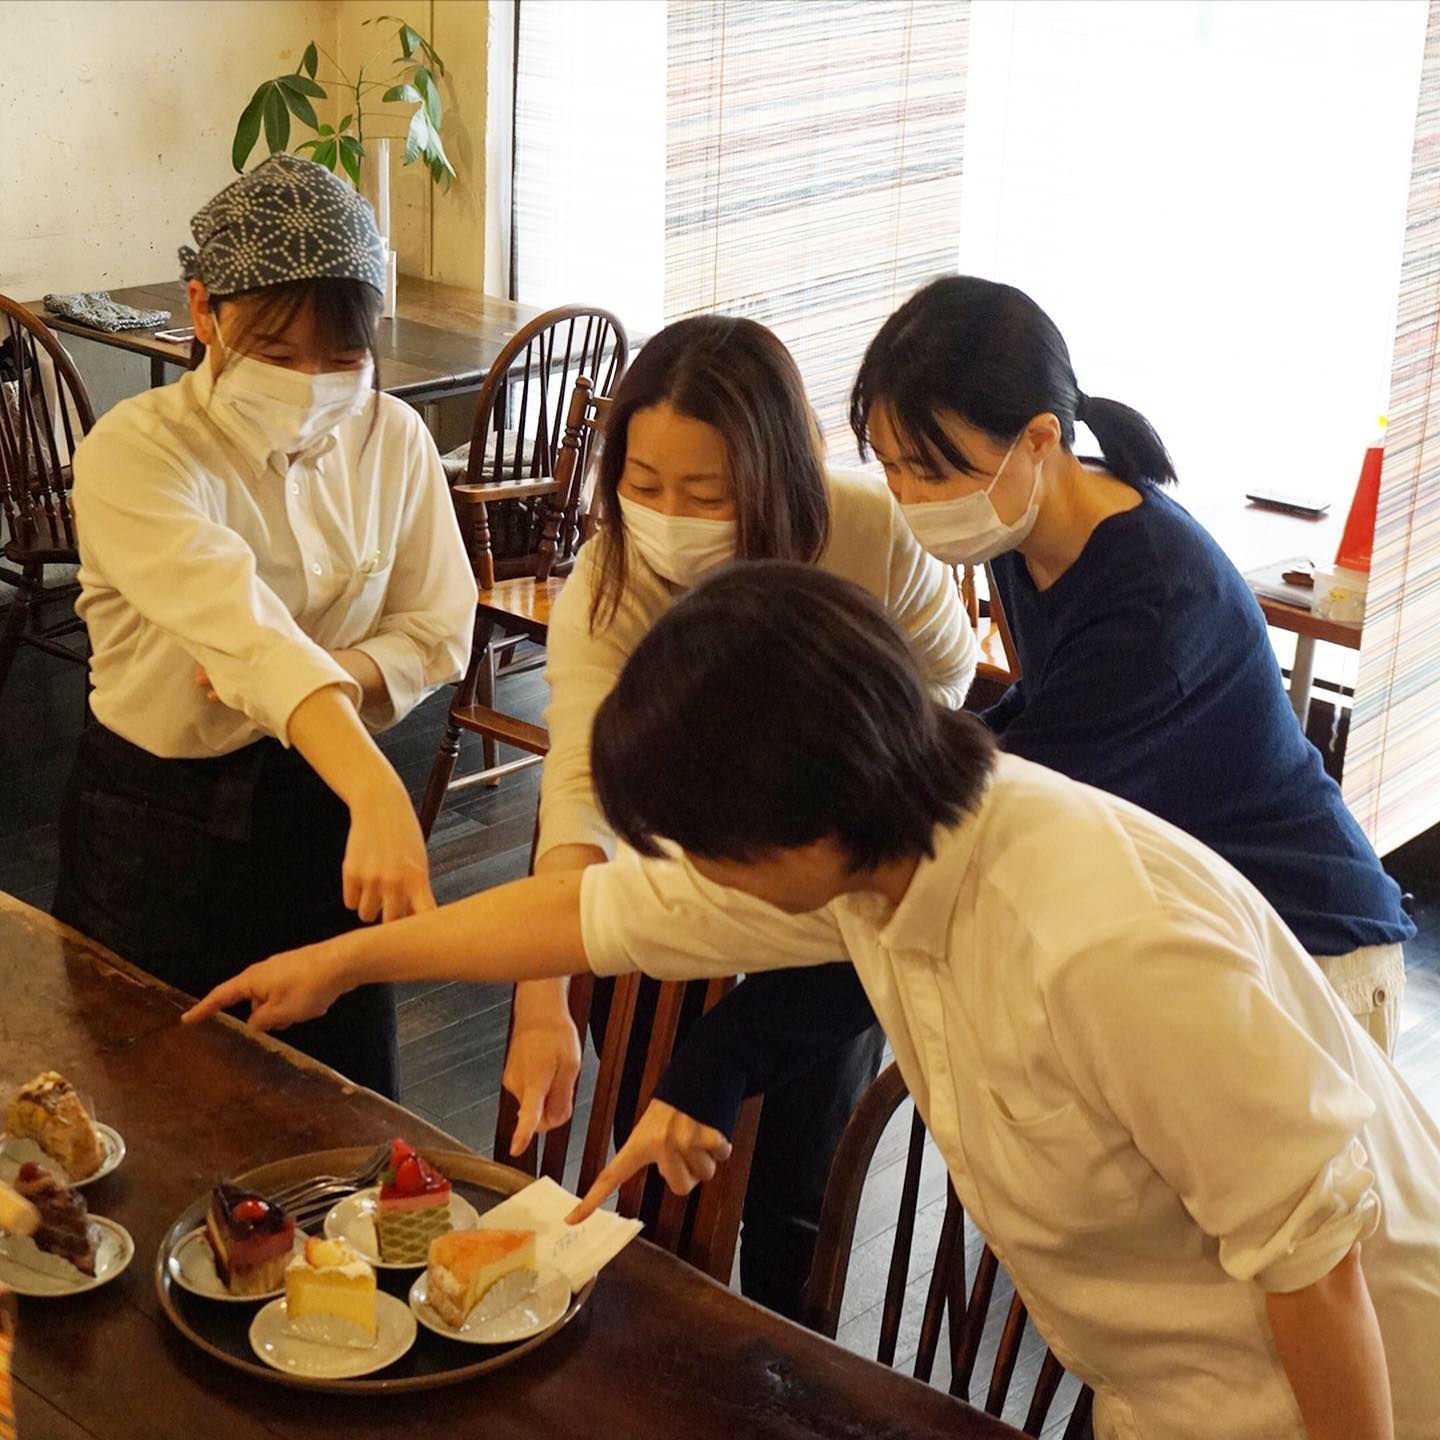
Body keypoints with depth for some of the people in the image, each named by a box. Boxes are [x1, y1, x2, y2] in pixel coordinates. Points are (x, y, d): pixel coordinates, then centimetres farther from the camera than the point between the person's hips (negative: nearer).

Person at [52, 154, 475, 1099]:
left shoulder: (393, 439, -6)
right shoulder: (134, 454, -21)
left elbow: (440, 630, 1)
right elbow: (242, 622, -38)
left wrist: (338, 679, -22)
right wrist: (380, 797, -52)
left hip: (323, 803, 4)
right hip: (161, 825, -3)